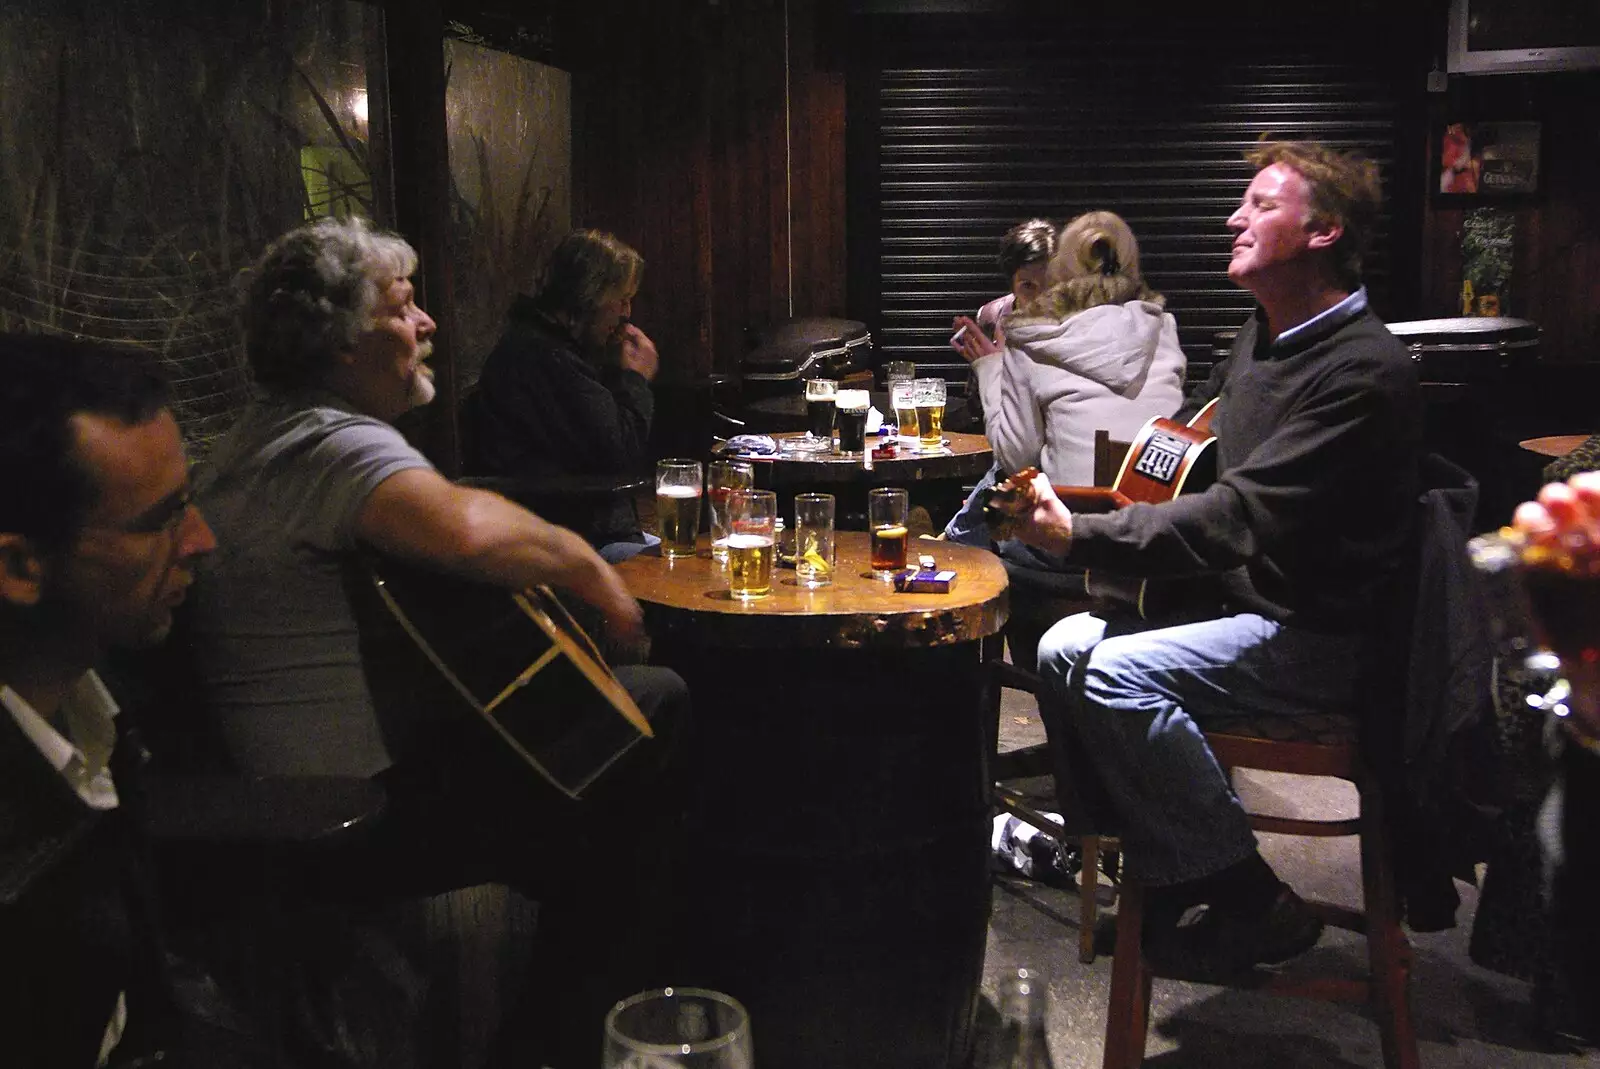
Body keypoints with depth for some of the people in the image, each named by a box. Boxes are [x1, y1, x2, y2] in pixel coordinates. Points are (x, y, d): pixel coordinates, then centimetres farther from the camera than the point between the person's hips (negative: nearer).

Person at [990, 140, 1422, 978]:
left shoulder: (1364, 369, -19)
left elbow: (1242, 516, -27)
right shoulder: (1264, 336, 11)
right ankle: (1153, 870, 2)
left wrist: (1080, 536, -29)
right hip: (1246, 603, 9)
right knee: (1064, 648, -7)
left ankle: (1249, 904, -12)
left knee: (1121, 674, -27)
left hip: (1320, 635, -9)